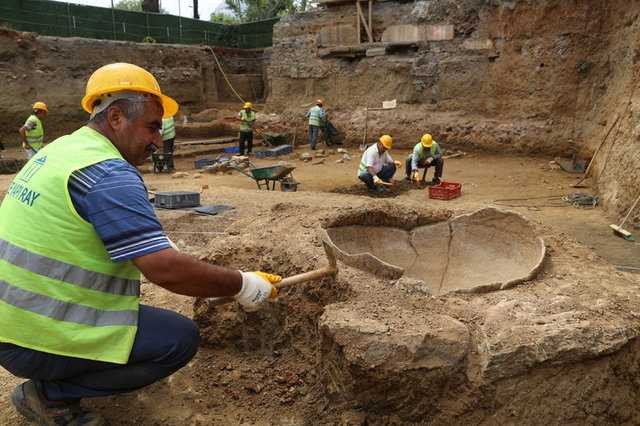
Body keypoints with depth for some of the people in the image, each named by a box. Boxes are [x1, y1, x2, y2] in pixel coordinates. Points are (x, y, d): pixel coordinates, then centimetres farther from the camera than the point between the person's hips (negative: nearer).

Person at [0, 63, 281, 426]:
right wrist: (243, 285, -15)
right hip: (36, 339, -9)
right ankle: (50, 394, 1)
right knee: (181, 338, -8)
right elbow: (167, 270, -27)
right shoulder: (107, 174, -22)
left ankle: (52, 380, 20)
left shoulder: (61, 149, 7)